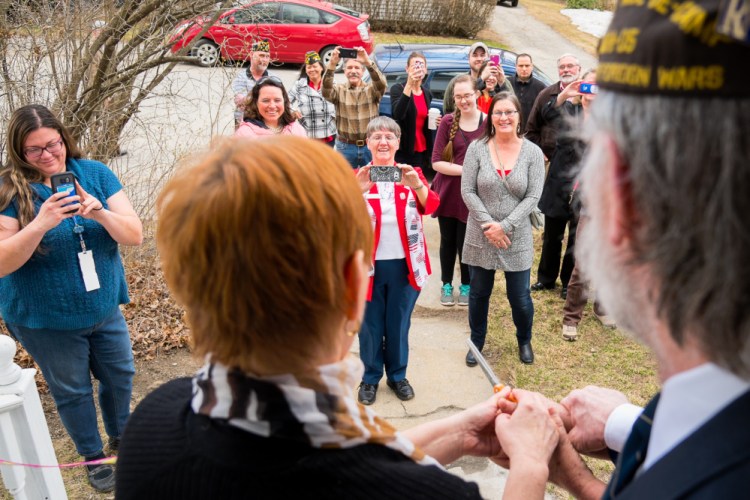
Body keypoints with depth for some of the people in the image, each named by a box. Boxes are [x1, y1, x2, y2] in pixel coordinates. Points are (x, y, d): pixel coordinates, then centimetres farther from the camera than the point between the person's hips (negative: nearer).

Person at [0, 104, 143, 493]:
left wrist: (100, 213, -31)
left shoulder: (95, 173, -7)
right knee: (71, 391, 15)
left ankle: (121, 437, 46)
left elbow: (135, 235, -11)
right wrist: (40, 224, -33)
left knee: (119, 376, 19)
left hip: (104, 309, 3)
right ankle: (93, 456, 38)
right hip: (44, 321, -3)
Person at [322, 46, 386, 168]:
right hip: (345, 147, 0)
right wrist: (332, 64, -34)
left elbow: (381, 84, -19)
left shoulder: (372, 89, 3)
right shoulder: (339, 90, 3)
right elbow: (326, 91, -18)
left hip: (370, 146, 0)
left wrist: (368, 62, -36)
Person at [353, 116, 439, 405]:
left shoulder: (412, 174, 3)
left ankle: (397, 375, 32)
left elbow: (431, 206, -14)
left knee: (399, 323, 14)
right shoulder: (357, 176, -1)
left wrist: (416, 185, -34)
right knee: (370, 324, 11)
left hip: (404, 263, 1)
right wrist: (358, 190, -33)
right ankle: (370, 377, 28)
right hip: (369, 263, -1)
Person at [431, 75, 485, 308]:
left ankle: (466, 286, 28)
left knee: (466, 242, 7)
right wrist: (465, 170, -18)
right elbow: (436, 162, -8)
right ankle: (446, 285, 30)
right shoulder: (448, 122, -4)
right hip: (447, 192, 1)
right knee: (448, 241, 13)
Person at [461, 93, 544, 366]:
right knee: (479, 293, 13)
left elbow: (533, 196, -7)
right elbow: (468, 191, -5)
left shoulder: (533, 153, -4)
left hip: (517, 238, 0)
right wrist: (488, 224, -14)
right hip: (481, 237, 1)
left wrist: (505, 226, -16)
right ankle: (476, 342, 34)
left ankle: (524, 341, 36)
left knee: (520, 298, 8)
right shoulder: (477, 148, -4)